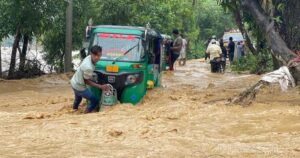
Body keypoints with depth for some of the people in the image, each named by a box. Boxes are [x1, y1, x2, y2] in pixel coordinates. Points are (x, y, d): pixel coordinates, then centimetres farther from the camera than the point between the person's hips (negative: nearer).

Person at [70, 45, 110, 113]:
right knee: (95, 101, 1)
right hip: (79, 87, -9)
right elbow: (87, 81, -23)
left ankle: (74, 109, 62)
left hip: (74, 82, 9)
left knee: (78, 98, 37)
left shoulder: (88, 57, -13)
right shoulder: (88, 67, -38)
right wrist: (100, 86, -22)